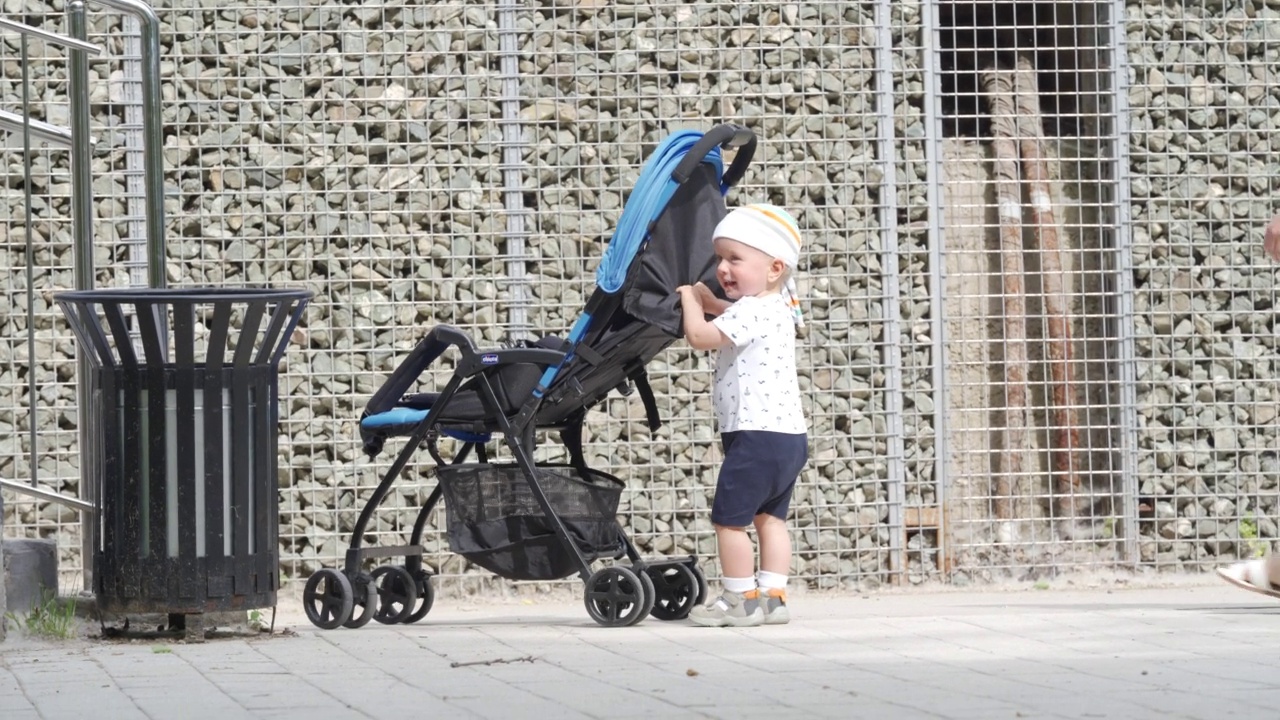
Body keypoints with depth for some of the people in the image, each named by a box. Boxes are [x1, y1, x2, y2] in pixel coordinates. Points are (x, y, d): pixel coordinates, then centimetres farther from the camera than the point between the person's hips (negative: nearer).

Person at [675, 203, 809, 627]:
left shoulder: (753, 311, -17)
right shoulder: (772, 309, 15)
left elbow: (700, 336, -21)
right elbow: (729, 318, 34)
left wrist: (690, 299, -4)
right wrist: (704, 298, 18)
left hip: (757, 434, -10)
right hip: (788, 434, 10)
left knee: (729, 518, -3)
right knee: (770, 516, 12)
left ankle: (740, 600, 0)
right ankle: (773, 596, 11)